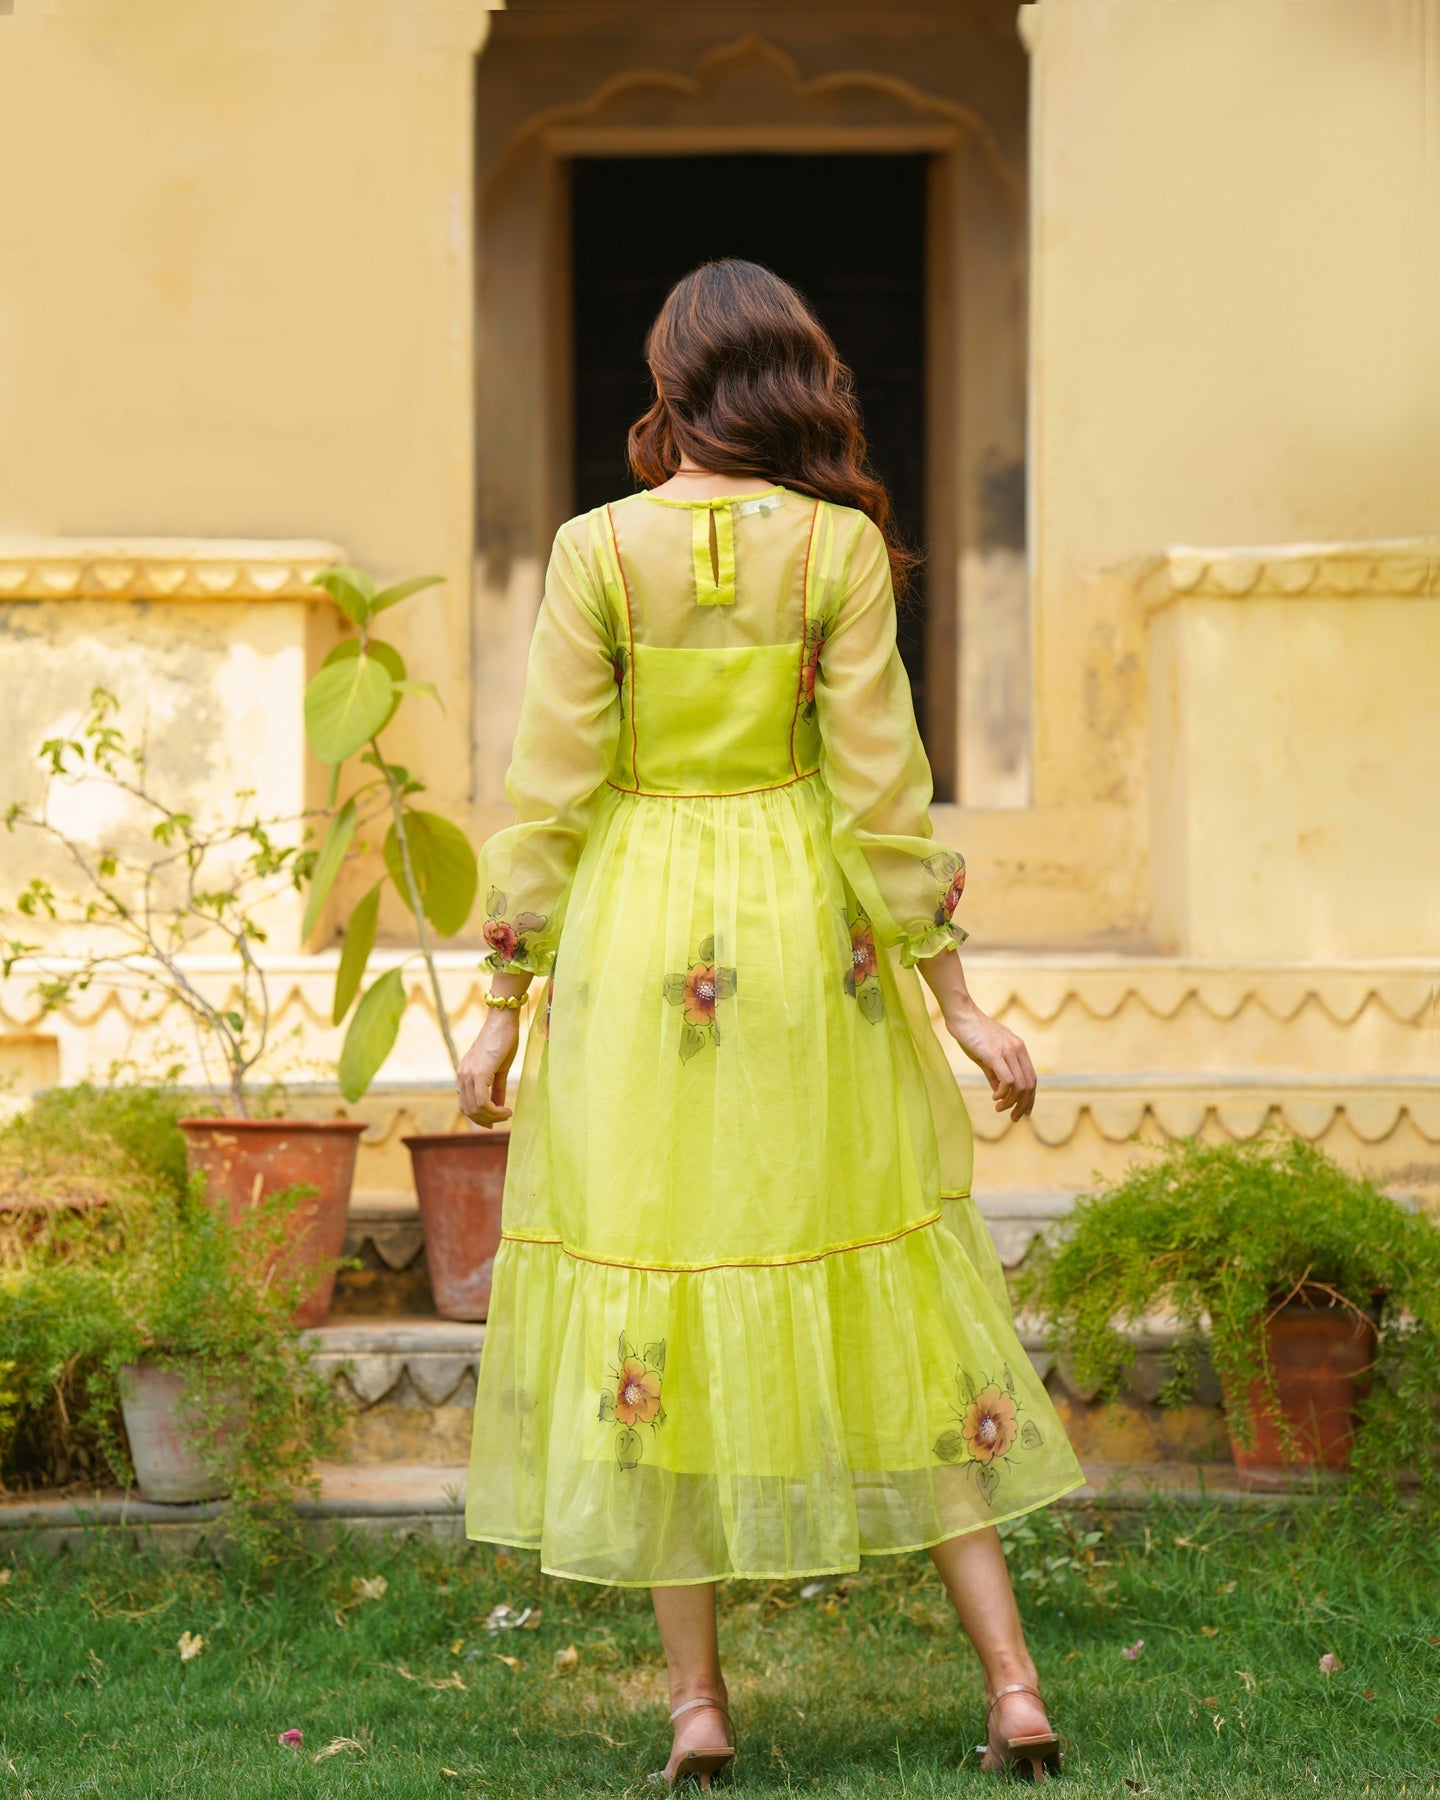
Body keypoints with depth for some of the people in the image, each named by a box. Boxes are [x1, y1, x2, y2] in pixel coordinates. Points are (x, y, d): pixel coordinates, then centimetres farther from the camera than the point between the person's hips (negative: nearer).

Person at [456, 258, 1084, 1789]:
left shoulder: (599, 549, -4)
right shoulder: (839, 544, -3)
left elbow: (552, 795, -4)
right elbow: (880, 788, -5)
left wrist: (503, 1004, 3)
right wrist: (956, 997, 1)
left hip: (637, 938, -1)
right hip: (808, 927, 1)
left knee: (648, 1280, 6)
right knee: (889, 1289, 9)